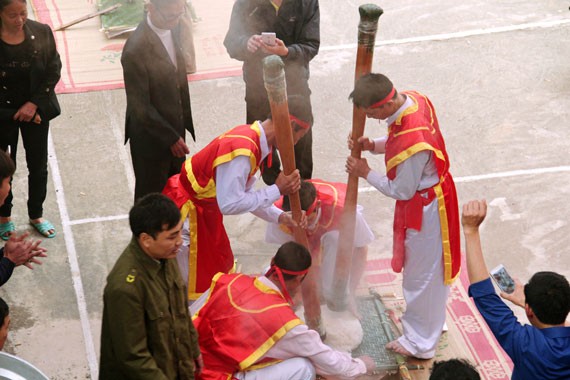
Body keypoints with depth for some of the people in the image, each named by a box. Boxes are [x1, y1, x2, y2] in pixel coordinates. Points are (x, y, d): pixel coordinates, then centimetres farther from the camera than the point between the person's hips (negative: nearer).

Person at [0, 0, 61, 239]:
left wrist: (34, 104, -12)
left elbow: (54, 71, -4)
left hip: (37, 109, 2)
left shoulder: (41, 33, -9)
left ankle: (36, 215, 31)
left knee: (38, 166, 10)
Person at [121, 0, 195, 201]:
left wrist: (186, 121, 11)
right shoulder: (135, 50, -28)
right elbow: (140, 107, -23)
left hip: (174, 128, 7)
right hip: (151, 138, -7)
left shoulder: (172, 29, -4)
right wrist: (170, 138, -17)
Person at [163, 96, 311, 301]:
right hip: (183, 210, -10)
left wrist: (280, 217, 1)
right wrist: (276, 190, -25)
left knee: (219, 272, 21)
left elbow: (244, 194, 8)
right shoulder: (242, 149, -31)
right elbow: (230, 204, -32)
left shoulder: (253, 139, -1)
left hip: (205, 207, 10)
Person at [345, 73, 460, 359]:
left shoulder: (412, 142, -38)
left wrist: (366, 173, -10)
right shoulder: (413, 98, -12)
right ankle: (431, 320, 48)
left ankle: (420, 342, 28)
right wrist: (373, 145, -8)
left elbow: (401, 191, -23)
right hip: (426, 198, 9)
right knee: (428, 269, 27)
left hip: (424, 210, -9)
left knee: (421, 274, 9)